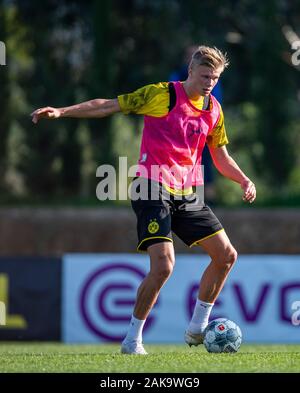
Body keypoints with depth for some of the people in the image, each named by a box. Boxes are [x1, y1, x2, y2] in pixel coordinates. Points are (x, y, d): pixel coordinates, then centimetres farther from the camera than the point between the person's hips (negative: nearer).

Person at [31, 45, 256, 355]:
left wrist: (244, 181, 4)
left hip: (188, 194, 7)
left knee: (226, 256, 4)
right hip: (153, 189, -7)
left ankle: (197, 329, 18)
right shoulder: (161, 95, -8)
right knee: (163, 265, -20)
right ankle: (132, 340, -5)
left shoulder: (213, 109, 10)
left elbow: (221, 158, 21)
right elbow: (108, 106, -6)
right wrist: (61, 112, -14)